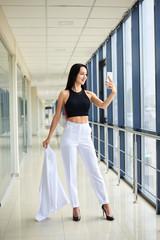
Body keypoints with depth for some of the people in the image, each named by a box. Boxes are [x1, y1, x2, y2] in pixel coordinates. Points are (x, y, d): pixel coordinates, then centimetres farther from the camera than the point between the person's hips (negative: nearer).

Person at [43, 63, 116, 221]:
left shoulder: (88, 94, 9)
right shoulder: (65, 94, 2)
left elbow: (103, 105, -8)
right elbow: (57, 116, 5)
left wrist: (113, 93, -26)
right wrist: (49, 137, 7)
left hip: (85, 134, 2)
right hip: (70, 134, -2)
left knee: (94, 170, 4)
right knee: (71, 172, 4)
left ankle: (105, 204, 16)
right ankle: (75, 207, 17)